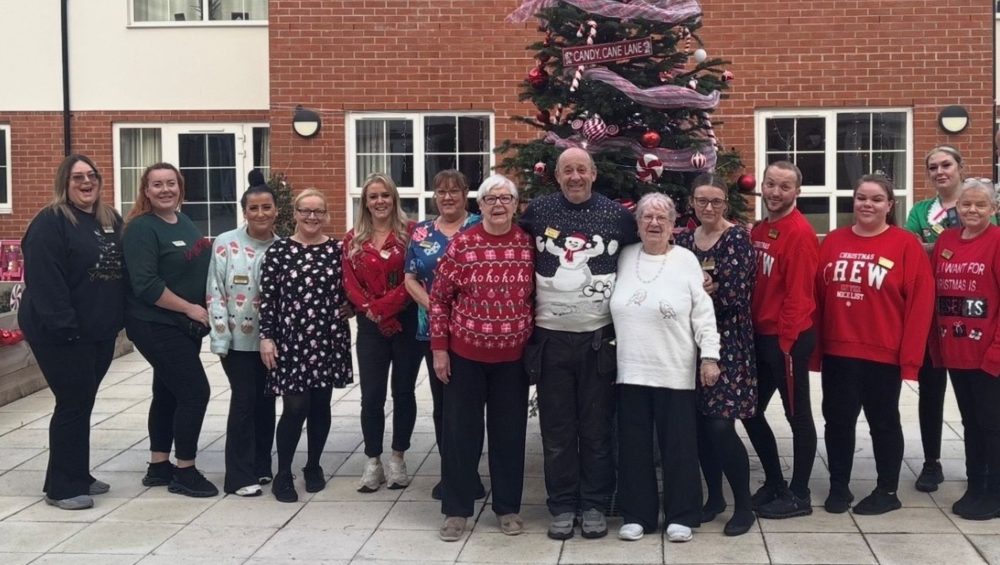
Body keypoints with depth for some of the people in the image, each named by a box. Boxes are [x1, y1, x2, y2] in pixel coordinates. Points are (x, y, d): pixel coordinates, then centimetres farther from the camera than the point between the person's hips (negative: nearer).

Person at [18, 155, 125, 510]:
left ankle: (77, 475, 26)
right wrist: (62, 325, -26)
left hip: (101, 330, 8)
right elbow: (44, 280, -20)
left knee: (83, 402, 15)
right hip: (62, 333, -8)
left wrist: (120, 317, 10)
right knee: (73, 404, -4)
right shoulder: (50, 223, -13)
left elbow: (123, 270, 18)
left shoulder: (111, 221, 12)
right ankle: (62, 486, 6)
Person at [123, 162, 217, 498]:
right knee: (195, 392, -9)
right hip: (157, 327, -9)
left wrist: (203, 310, 9)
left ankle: (158, 467, 24)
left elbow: (198, 266, 22)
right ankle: (185, 472, 1)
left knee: (169, 393, 14)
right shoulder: (142, 229, -16)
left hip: (181, 325, 9)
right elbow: (146, 285, -23)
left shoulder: (184, 221, 9)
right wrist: (189, 308, -18)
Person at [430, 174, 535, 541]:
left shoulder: (528, 244, -1)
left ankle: (508, 507, 25)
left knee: (509, 431, 10)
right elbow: (439, 298, -3)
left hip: (512, 355, 2)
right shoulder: (461, 244, -7)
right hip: (465, 353, -2)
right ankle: (456, 509, 19)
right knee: (461, 431, 6)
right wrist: (439, 348, -5)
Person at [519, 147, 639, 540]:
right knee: (557, 429, 6)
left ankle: (595, 505, 17)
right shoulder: (538, 212, 3)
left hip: (600, 337, -1)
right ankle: (562, 506, 16)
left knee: (597, 428, 6)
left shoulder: (617, 214, 2)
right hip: (551, 337, 1)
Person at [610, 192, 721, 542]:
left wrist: (710, 355, -9)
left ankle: (681, 516, 16)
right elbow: (615, 308, 12)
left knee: (678, 445, 4)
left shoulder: (686, 260, -2)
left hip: (675, 372, -3)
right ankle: (637, 514, 19)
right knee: (634, 445, 8)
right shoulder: (625, 257, 7)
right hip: (631, 370, 3)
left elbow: (703, 313, -3)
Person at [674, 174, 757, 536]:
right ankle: (714, 496, 24)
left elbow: (735, 295, -17)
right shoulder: (683, 239, 9)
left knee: (721, 426, -9)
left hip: (727, 343, -5)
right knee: (699, 425, 7)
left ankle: (744, 506, 5)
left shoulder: (738, 238, -8)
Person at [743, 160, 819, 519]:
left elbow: (798, 293, -17)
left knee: (797, 415, 3)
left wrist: (785, 340, -17)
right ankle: (774, 482, 28)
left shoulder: (800, 233, -14)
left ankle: (799, 495, 13)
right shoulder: (758, 230, 11)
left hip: (788, 338, -9)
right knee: (750, 410, 14)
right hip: (760, 336, 9)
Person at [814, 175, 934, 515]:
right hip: (837, 352, 3)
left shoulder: (906, 245, -6)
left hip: (883, 354, -3)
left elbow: (920, 303, -8)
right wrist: (814, 346, 1)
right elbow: (817, 295, 5)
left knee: (883, 422, 10)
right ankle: (838, 488, 26)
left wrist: (910, 355, -11)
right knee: (837, 420, 11)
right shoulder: (833, 242, 5)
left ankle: (887, 491, 24)